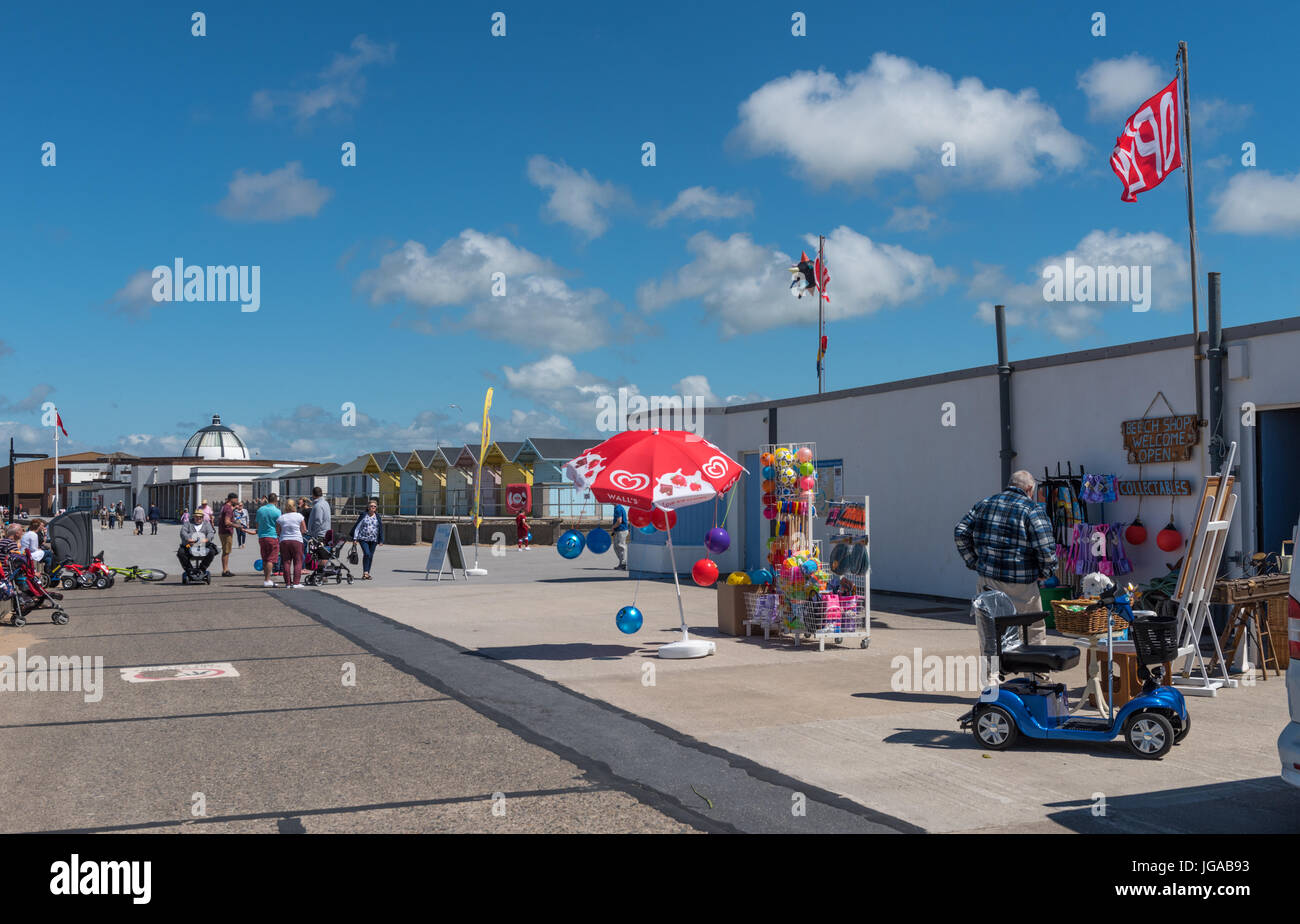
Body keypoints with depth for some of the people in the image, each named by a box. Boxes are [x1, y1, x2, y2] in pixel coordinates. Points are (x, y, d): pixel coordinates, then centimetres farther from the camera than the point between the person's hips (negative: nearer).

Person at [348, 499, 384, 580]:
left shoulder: (378, 517, 9)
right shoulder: (363, 516, 2)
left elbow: (381, 529, 12)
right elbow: (357, 526, 4)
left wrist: (381, 540, 8)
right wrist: (355, 538, 0)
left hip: (373, 540, 3)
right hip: (363, 538, -3)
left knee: (371, 556, 4)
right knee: (366, 554, -18)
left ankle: (367, 573, 14)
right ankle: (365, 572, -14)